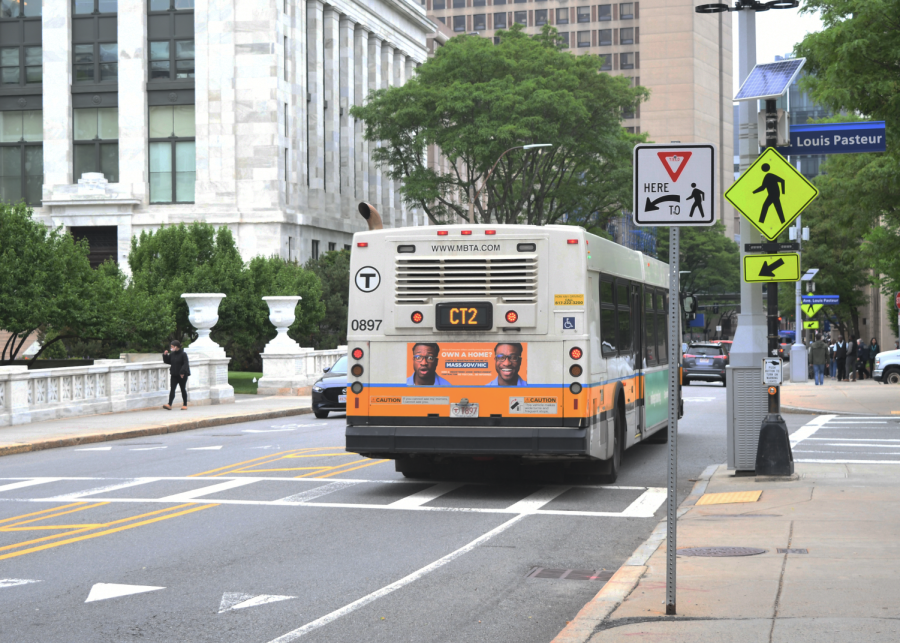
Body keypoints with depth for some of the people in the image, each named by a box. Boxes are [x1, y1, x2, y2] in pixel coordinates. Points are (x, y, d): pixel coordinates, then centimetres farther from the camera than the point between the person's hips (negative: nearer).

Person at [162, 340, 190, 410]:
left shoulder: (183, 354, -10)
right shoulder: (172, 354, 6)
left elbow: (185, 364, -15)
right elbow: (167, 361, 16)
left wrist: (182, 372, -24)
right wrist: (165, 355, 1)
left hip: (182, 375, -5)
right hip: (174, 375, 5)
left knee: (183, 389, 4)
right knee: (172, 389, -5)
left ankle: (185, 405, 13)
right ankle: (169, 405, -13)